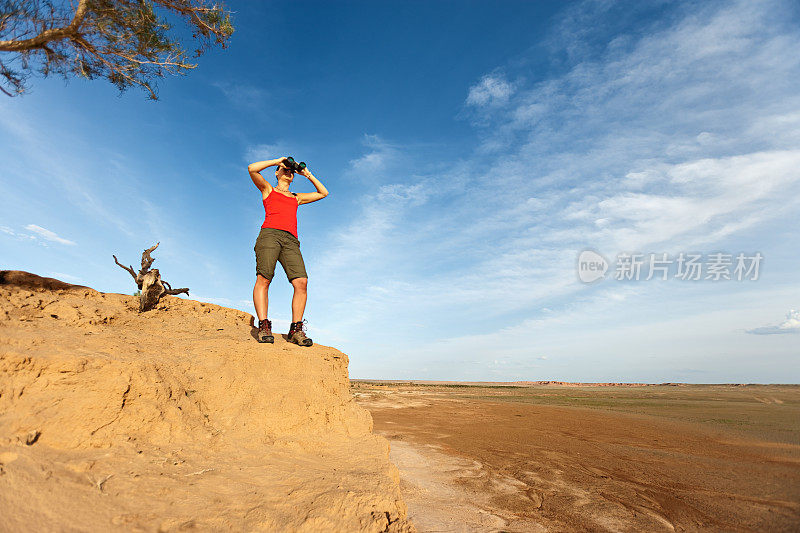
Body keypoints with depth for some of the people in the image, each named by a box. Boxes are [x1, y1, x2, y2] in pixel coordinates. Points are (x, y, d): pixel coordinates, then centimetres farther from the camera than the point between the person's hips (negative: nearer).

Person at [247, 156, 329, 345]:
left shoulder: (297, 198, 34)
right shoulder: (268, 189, 24)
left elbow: (323, 193, 36)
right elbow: (252, 168, 8)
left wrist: (307, 174, 32)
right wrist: (277, 161, 14)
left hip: (290, 239, 3)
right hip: (270, 233, -3)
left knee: (301, 282, -16)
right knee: (263, 278, -21)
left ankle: (296, 329, -14)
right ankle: (263, 327, -20)